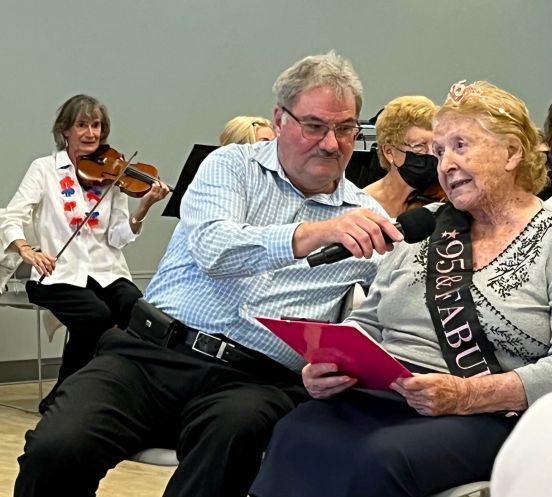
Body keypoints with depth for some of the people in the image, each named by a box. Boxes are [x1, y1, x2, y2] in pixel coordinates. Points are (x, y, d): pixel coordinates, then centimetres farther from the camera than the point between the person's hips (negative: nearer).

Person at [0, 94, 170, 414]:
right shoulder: (45, 169, 5)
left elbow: (118, 238, 3)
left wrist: (144, 207, -14)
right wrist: (26, 250, -23)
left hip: (107, 272, 3)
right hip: (60, 273, -3)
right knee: (97, 315, -32)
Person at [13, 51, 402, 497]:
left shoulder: (365, 218, 15)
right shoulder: (233, 166, 10)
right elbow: (214, 249, -11)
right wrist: (313, 233, -26)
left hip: (253, 380, 1)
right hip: (153, 351, 0)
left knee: (240, 427, -38)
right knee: (55, 449, -26)